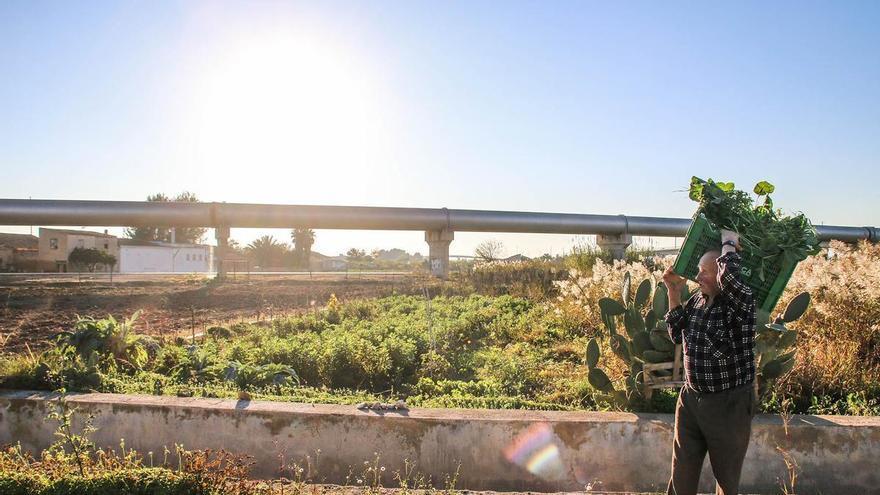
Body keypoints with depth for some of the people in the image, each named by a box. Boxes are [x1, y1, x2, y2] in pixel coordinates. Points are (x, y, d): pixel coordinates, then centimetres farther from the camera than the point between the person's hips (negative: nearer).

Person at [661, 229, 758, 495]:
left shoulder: (740, 301, -17)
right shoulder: (696, 300, 4)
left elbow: (729, 277, -40)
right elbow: (677, 335, 16)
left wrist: (728, 243, -21)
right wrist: (674, 293, 6)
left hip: (729, 404, -6)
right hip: (691, 399, 6)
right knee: (682, 473, 16)